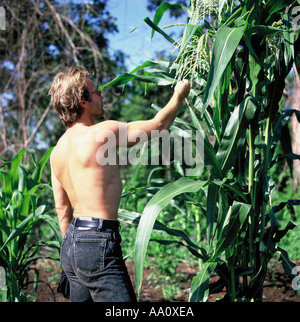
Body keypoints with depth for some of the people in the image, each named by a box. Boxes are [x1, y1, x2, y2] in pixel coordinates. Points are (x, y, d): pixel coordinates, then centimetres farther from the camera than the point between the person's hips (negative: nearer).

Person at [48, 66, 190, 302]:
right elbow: (158, 125, -4)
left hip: (71, 245, 9)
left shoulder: (56, 152, 8)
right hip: (97, 243, -9)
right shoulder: (102, 134, -15)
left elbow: (62, 208, 15)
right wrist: (179, 95, 13)